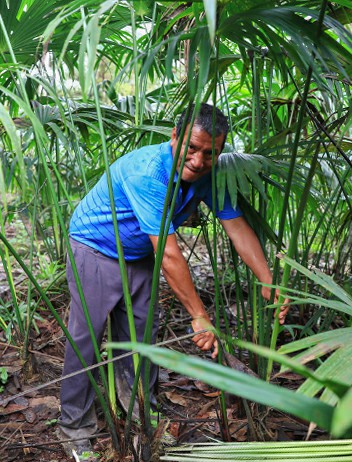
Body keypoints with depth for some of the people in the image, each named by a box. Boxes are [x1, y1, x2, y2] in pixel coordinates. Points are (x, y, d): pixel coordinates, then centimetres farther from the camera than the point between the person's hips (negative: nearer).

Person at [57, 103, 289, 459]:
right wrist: (200, 317, -34)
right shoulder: (147, 171, -36)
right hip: (94, 250, -6)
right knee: (85, 337, -2)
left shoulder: (207, 175, -13)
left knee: (141, 333, 10)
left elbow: (238, 227, -11)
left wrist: (269, 283, -19)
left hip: (139, 256, 7)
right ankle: (76, 427, 15)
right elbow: (169, 254, -38)